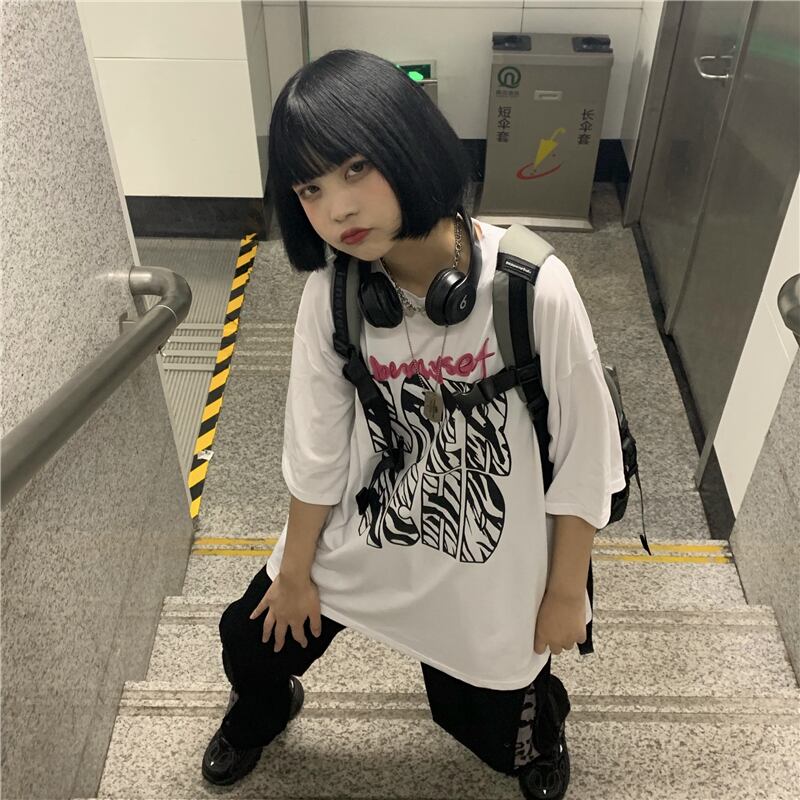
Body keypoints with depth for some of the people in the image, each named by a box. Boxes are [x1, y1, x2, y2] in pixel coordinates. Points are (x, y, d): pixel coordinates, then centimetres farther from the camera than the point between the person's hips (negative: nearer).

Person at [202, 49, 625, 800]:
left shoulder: (534, 289, -27)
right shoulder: (331, 290, -17)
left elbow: (583, 452, -16)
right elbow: (315, 445, -6)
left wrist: (566, 591, -6)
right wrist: (296, 569, 6)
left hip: (487, 562, -2)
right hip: (358, 536, 3)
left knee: (482, 718, 20)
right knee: (252, 642, 19)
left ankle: (536, 709, 59)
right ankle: (262, 708, 59)